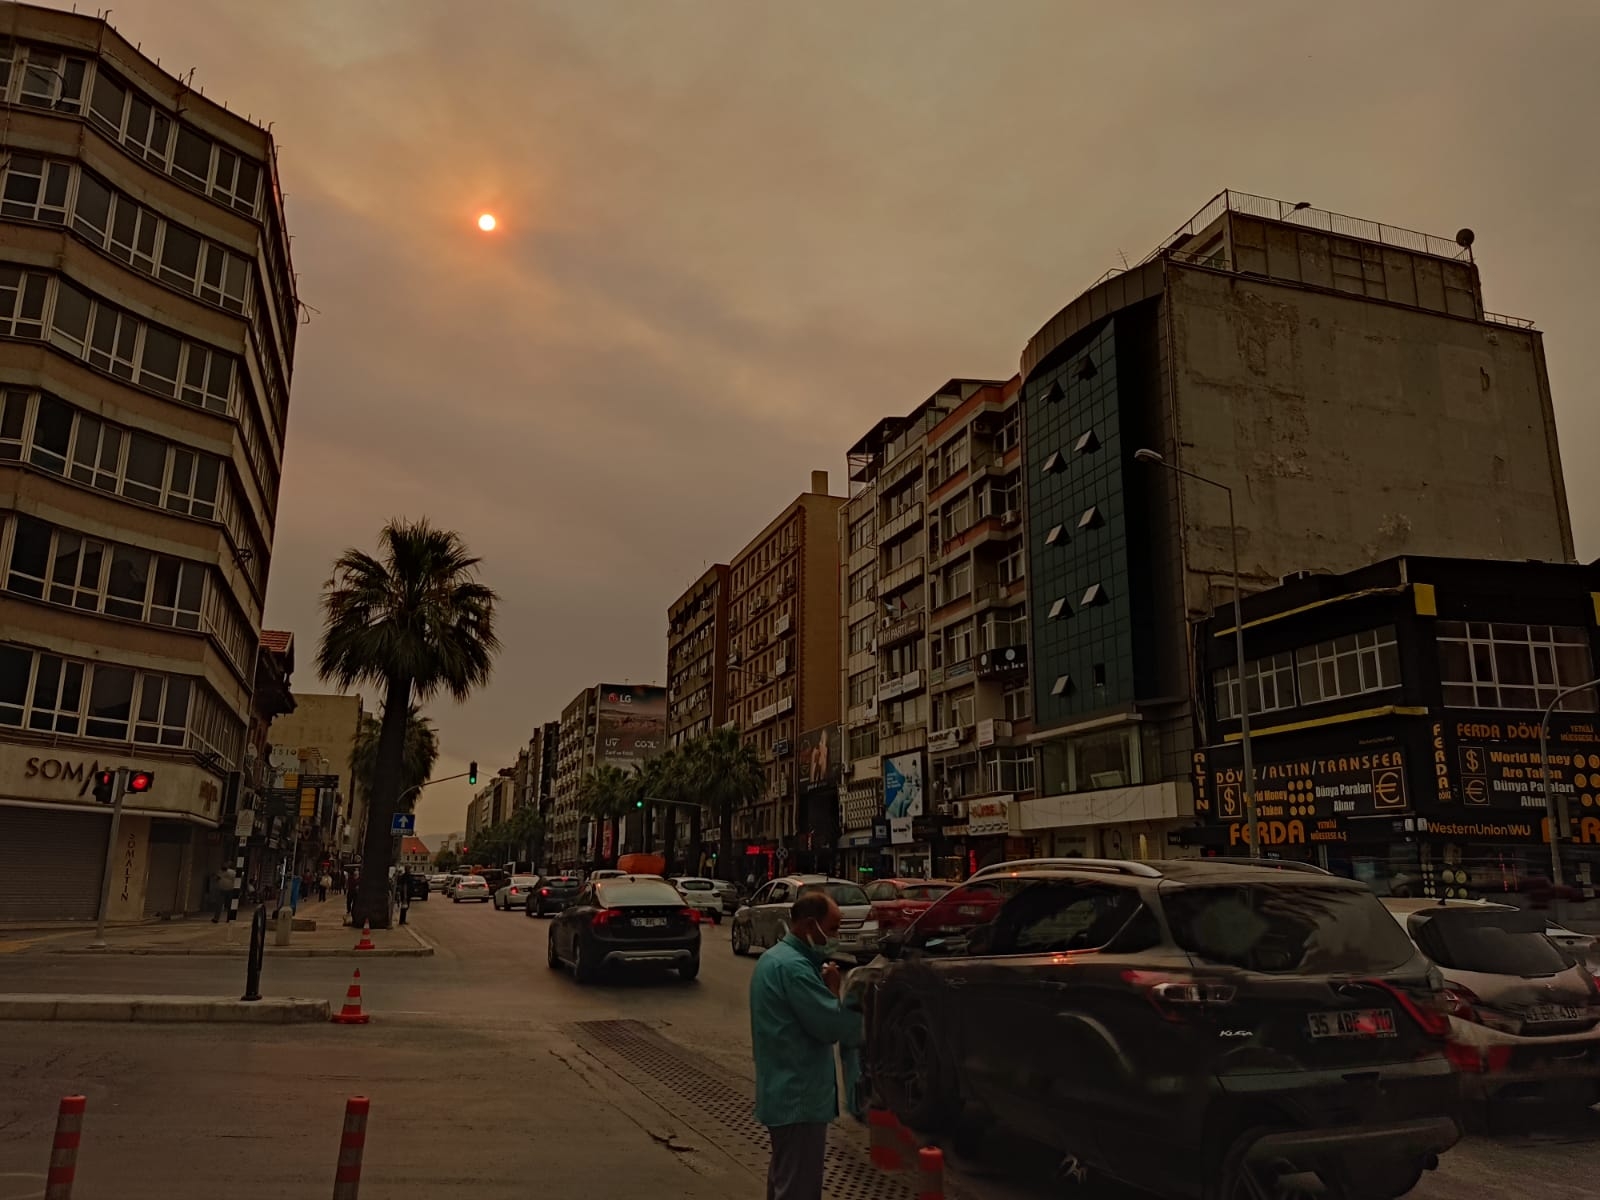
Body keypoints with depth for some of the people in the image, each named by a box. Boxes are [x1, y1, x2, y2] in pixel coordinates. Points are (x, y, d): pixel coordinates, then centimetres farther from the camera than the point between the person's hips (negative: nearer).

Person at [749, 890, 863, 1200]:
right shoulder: (793, 967, -23)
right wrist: (833, 989, -7)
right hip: (799, 1096, -10)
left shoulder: (774, 958, 11)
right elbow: (832, 1026, -23)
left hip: (783, 1090, 10)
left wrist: (826, 986, -4)